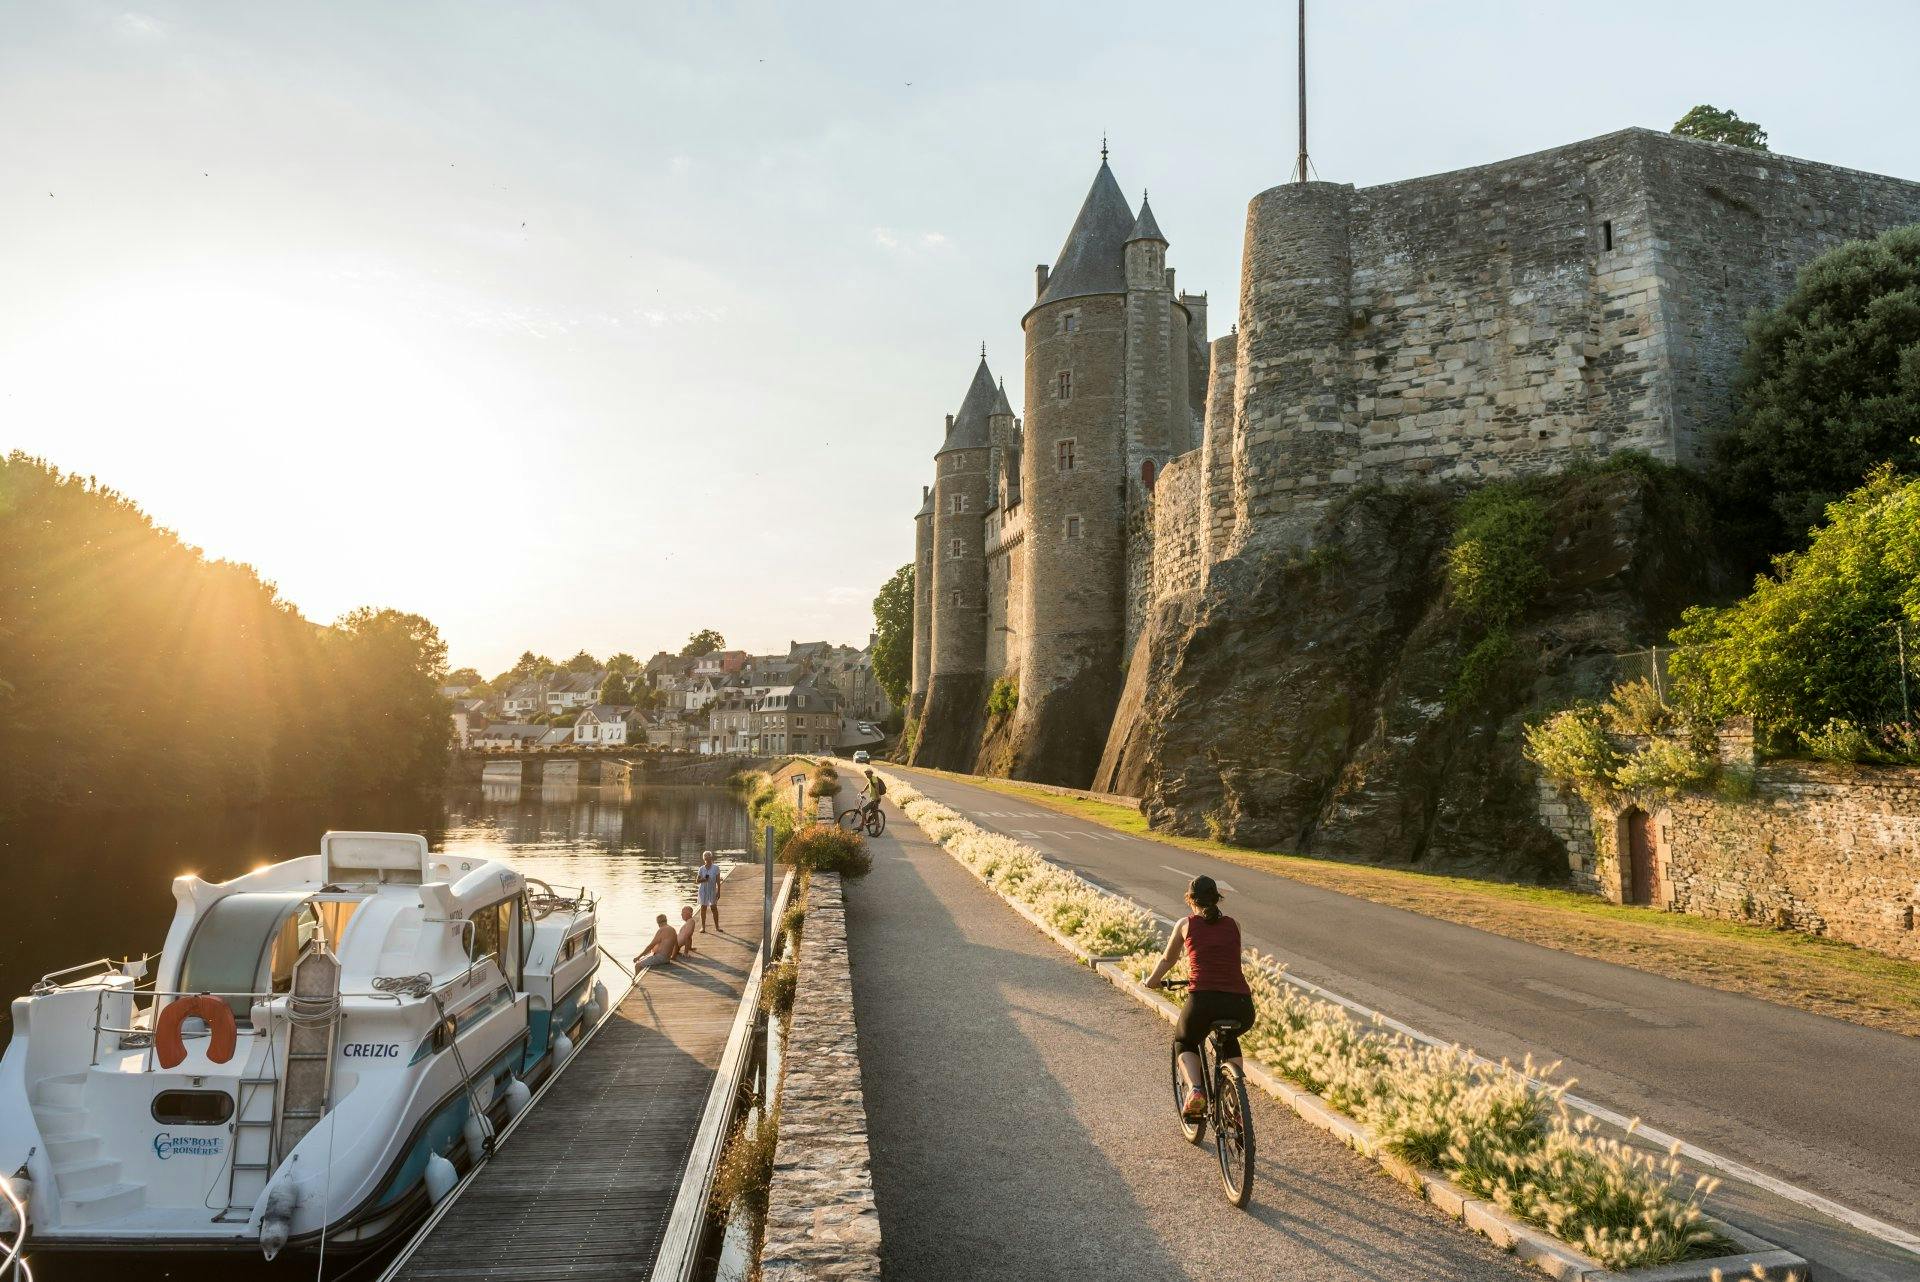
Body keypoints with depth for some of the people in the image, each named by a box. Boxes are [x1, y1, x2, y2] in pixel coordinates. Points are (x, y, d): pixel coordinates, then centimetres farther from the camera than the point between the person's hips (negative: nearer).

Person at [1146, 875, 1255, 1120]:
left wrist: (1152, 981, 47)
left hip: (1203, 1001, -2)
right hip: (1241, 1008, 2)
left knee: (1184, 1043, 30)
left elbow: (1168, 960, 27)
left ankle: (1195, 1090, 3)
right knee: (1229, 1040, 37)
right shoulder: (1234, 925, 18)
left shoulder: (1186, 924, 13)